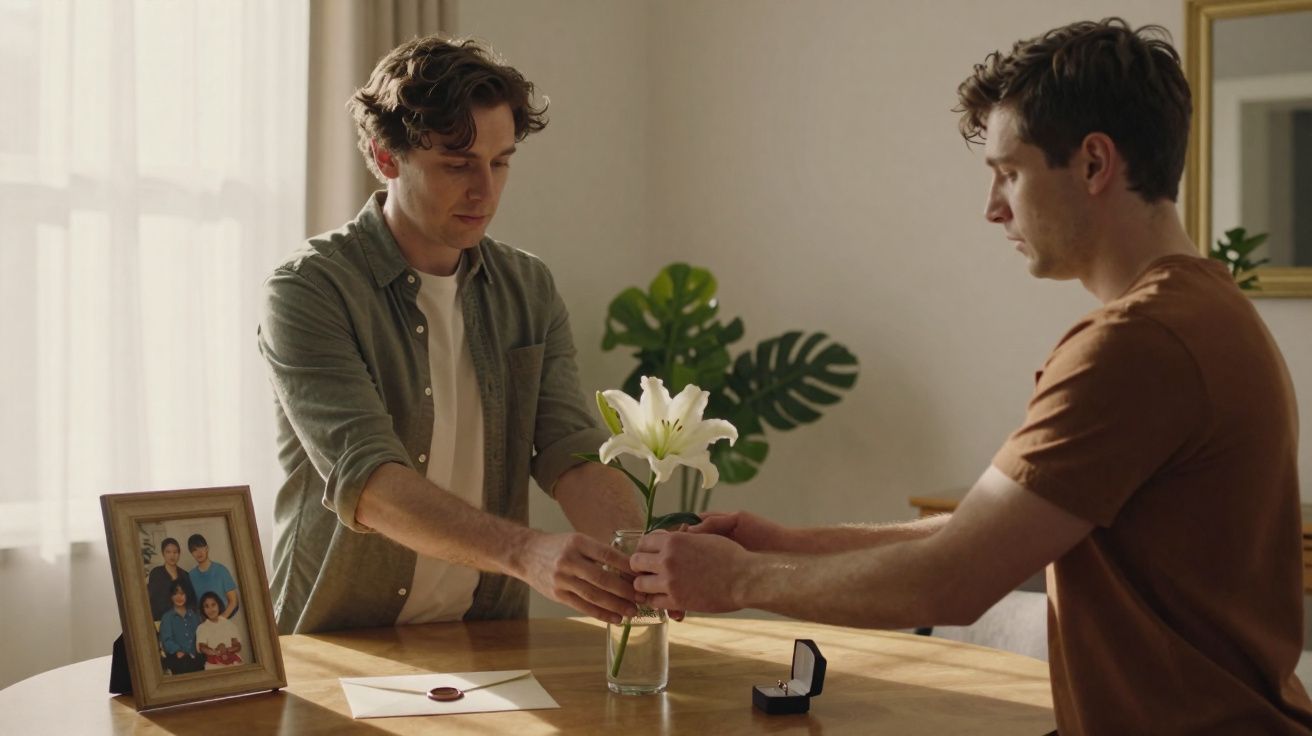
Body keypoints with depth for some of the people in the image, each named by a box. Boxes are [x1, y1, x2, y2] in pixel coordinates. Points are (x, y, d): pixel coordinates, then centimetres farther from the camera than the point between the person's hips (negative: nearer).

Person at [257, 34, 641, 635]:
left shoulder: (530, 292, 8)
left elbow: (573, 455, -2)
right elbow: (363, 479, -21)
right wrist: (525, 552, -34)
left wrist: (640, 560, -22)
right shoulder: (307, 291, -9)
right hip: (336, 646, -4)